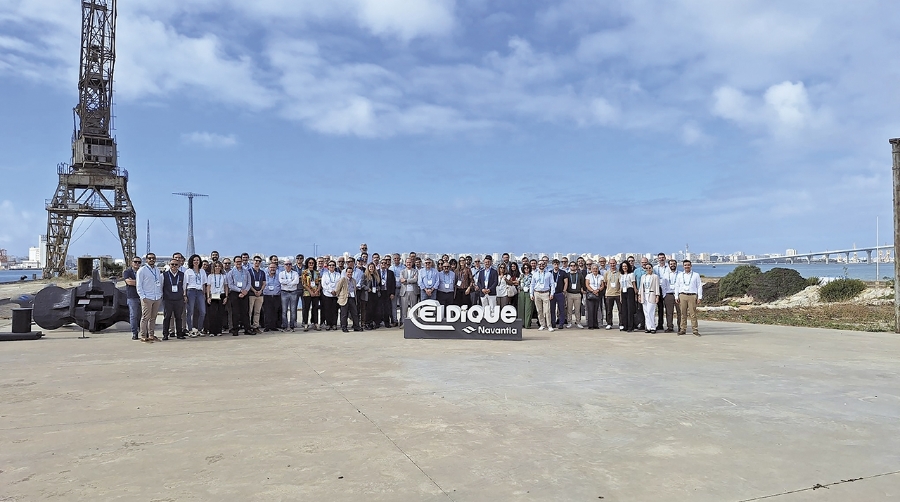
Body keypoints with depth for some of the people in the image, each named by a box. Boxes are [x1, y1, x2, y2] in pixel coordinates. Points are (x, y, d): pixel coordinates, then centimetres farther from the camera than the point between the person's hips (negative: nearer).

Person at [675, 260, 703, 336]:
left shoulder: (696, 275, 8)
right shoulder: (679, 275, 13)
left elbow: (699, 286, 6)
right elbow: (677, 286, 14)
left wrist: (699, 297, -1)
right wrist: (676, 296, 7)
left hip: (692, 296, -2)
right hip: (682, 296, 2)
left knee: (693, 314, -4)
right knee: (683, 314, 2)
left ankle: (695, 330, 1)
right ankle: (683, 329, 6)